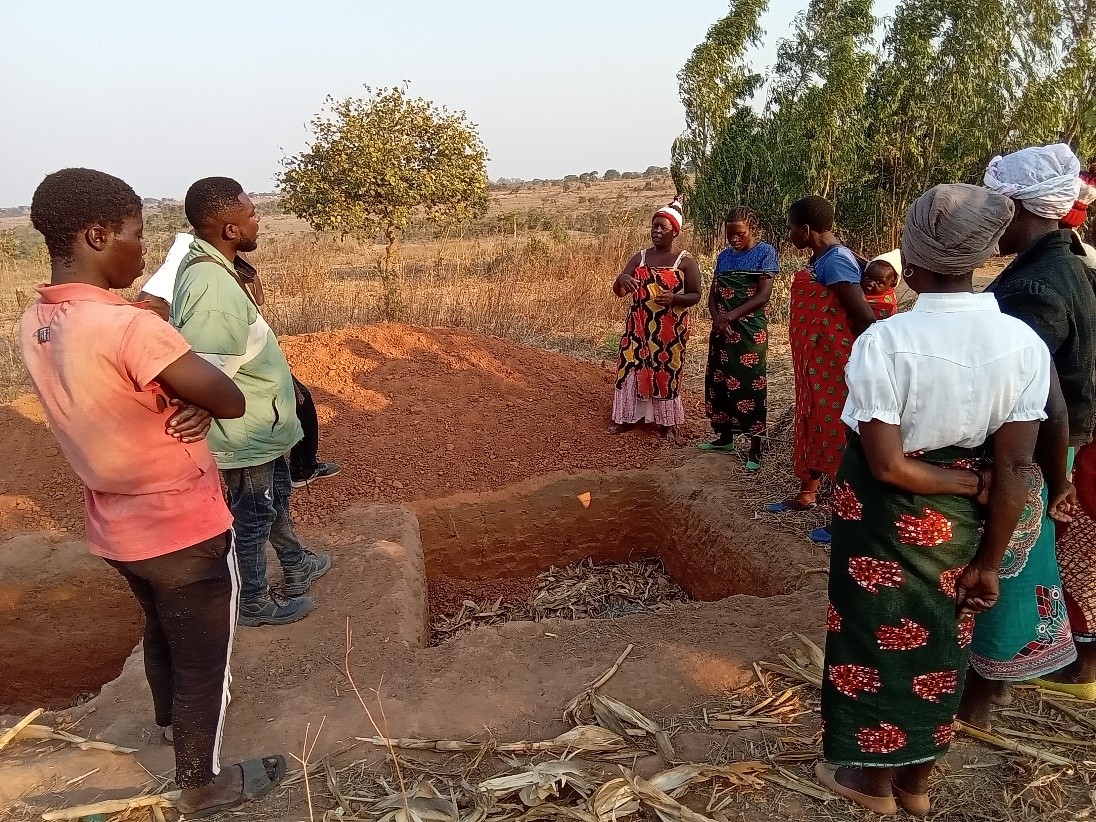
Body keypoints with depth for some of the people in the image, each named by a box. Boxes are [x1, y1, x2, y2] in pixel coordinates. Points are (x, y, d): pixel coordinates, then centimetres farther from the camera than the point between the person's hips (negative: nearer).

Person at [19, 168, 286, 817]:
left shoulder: (35, 325, -2)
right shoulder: (128, 327, -30)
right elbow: (232, 402, -25)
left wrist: (191, 404, -12)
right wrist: (199, 400, -5)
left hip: (117, 528, 8)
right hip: (185, 528, -8)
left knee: (162, 628, 32)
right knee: (204, 655, 13)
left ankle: (171, 715, 58)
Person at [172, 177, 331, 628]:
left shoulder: (205, 259, -2)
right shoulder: (213, 291, -33)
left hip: (260, 422, 9)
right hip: (245, 430, -9)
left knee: (277, 495, 27)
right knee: (254, 515, 11)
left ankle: (297, 566, 49)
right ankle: (255, 602, 32)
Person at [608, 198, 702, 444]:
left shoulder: (685, 261, -5)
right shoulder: (640, 257, 4)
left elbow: (695, 295, -3)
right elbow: (618, 292, 0)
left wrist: (674, 298, -23)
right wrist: (621, 278, -24)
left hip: (670, 330, -3)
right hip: (639, 326, 3)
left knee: (666, 373, 3)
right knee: (631, 367, 5)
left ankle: (666, 422, 17)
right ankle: (628, 417, 19)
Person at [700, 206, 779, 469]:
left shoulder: (765, 253, -6)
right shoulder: (724, 255, 10)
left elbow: (764, 295, -14)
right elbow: (713, 293, 8)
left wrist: (731, 316, -19)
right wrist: (717, 319, -11)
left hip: (750, 330, -6)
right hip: (722, 330, 6)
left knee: (750, 385, -4)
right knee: (719, 381, 11)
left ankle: (755, 449, 3)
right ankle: (725, 436, 28)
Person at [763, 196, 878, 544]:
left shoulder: (835, 261, -20)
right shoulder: (820, 258, 10)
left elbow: (865, 316, -23)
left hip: (834, 363, -10)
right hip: (814, 362, 10)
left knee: (838, 431, -1)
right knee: (812, 423, 19)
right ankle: (806, 494, 35)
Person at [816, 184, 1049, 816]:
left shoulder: (884, 342, -24)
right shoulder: (1025, 343, -11)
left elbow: (887, 466, -23)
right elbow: (1015, 468, -8)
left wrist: (969, 485, -8)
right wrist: (989, 563, 0)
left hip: (886, 520, -4)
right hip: (961, 525, 4)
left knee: (881, 640, 16)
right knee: (939, 647, 22)